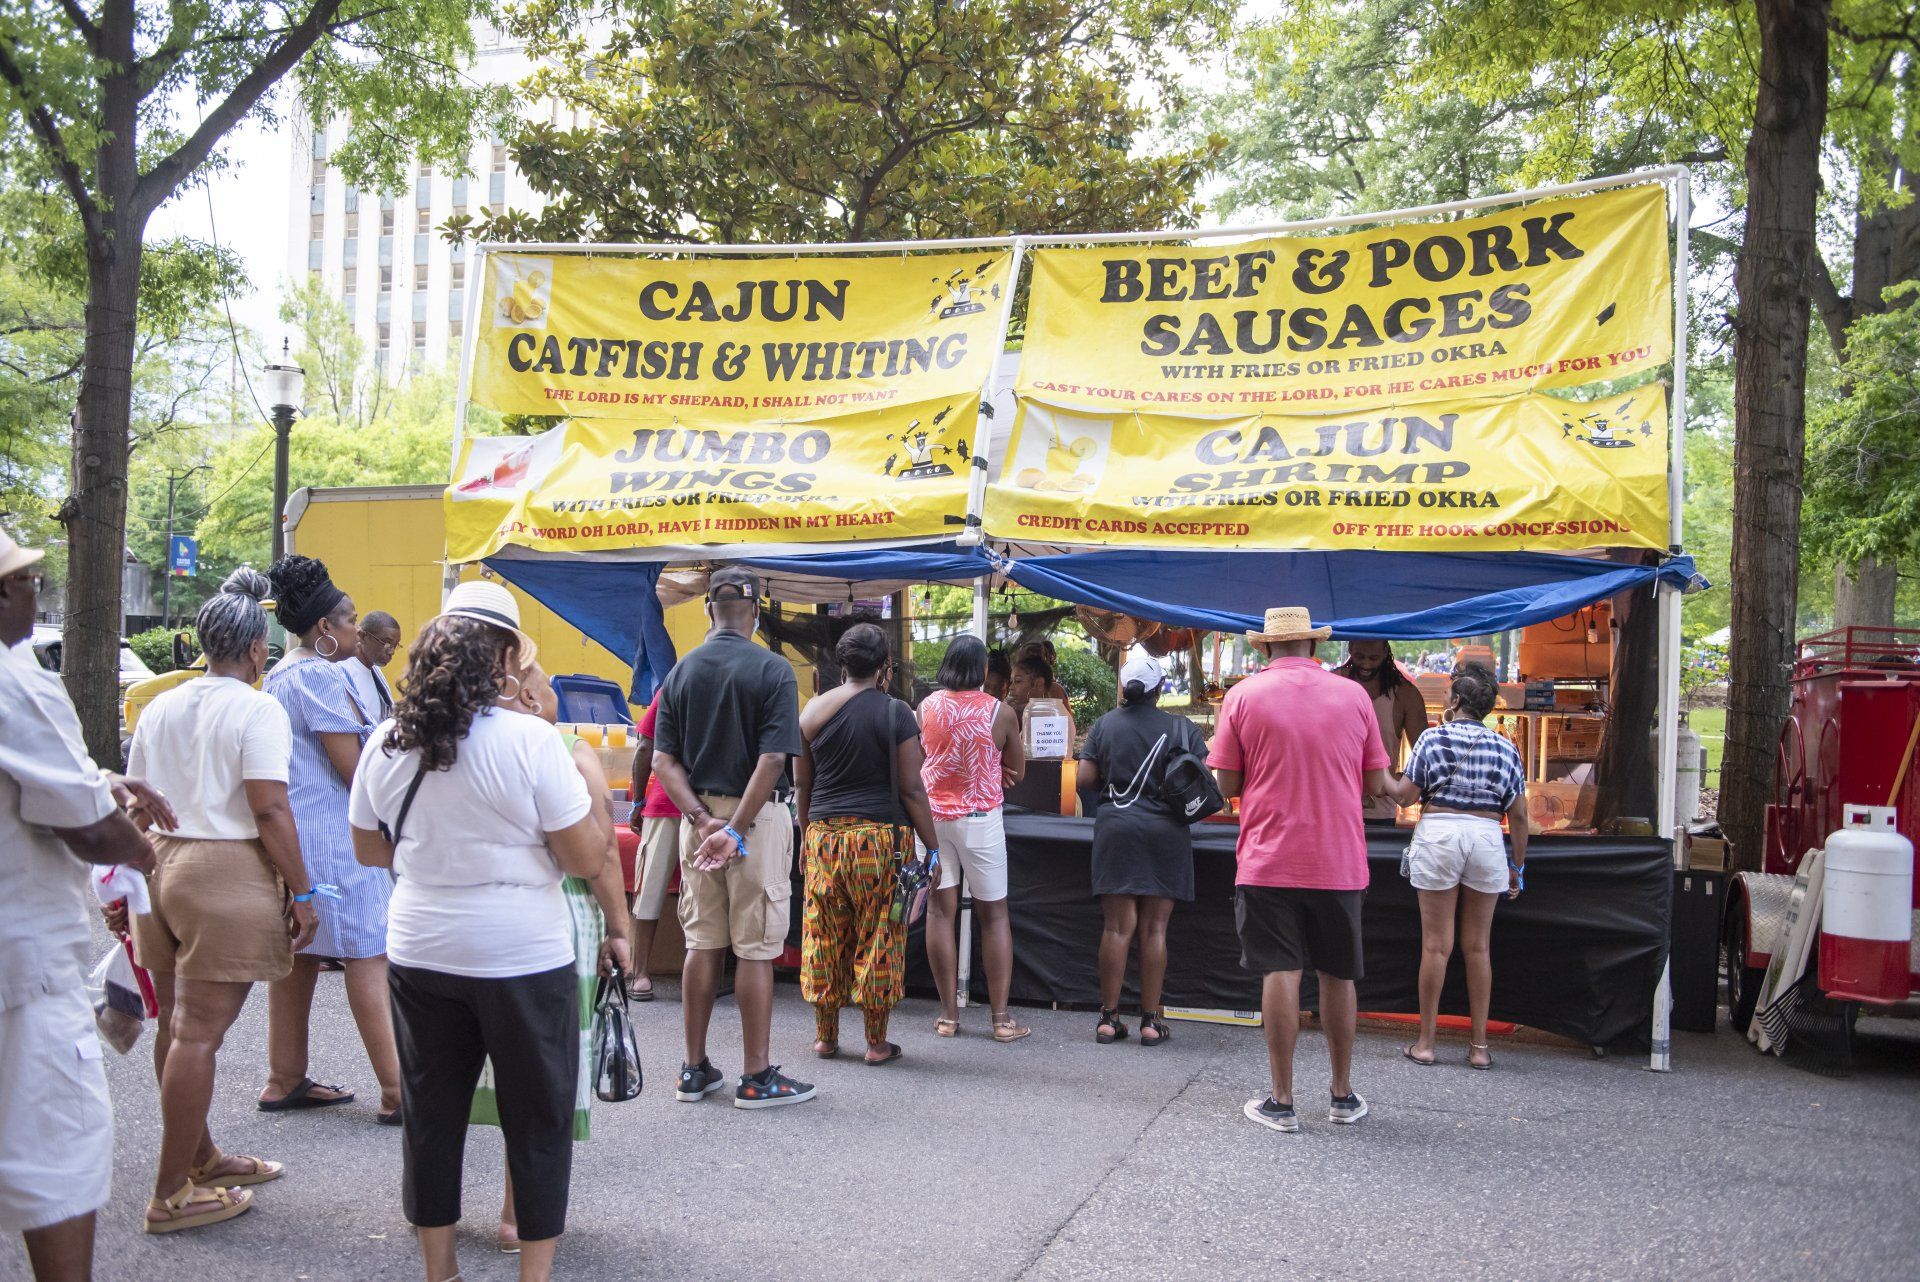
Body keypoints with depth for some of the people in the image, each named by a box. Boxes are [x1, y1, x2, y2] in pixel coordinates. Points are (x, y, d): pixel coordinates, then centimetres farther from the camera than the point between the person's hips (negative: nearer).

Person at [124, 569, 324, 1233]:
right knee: (198, 1034, -3)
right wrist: (301, 892, -10)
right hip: (227, 873, -8)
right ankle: (172, 1194, 2)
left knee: (177, 1024, 16)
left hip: (159, 863, 8)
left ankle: (199, 1157, 31)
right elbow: (269, 810, -15)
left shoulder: (159, 708, 13)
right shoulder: (257, 710, -9)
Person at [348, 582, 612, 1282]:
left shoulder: (387, 743, -1)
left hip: (420, 955, 5)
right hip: (524, 960, -4)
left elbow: (369, 849, 12)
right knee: (538, 1120, 10)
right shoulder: (530, 741, -16)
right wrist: (598, 803, 3)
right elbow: (587, 860, -14)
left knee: (431, 1115, 16)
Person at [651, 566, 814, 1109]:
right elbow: (772, 760, -18)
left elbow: (664, 761, -1)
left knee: (702, 944, 12)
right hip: (757, 819, -5)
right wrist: (736, 830, -17)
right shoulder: (773, 670, -9)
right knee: (756, 948, 1)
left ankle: (695, 1070, 19)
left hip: (697, 817, 5)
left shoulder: (682, 671, 6)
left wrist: (704, 819, -8)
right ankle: (756, 1077, 6)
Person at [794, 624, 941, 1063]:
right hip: (882, 837, -4)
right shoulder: (895, 713, -7)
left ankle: (825, 1036, 19)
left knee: (824, 935, 11)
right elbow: (910, 789, -7)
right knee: (878, 937, 4)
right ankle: (877, 1042, 10)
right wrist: (932, 847, -1)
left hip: (824, 835, 4)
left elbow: (801, 787, 11)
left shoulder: (813, 710, 5)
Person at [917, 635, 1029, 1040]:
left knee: (940, 910, 6)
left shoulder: (927, 706, -1)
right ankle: (1001, 1017, 6)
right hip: (980, 819, -2)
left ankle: (948, 1014, 8)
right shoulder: (1000, 713, -8)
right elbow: (1018, 772, 1)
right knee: (994, 914, 6)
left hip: (933, 815, 2)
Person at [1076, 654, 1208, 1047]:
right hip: (1165, 828, -1)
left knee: (1118, 926, 5)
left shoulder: (1105, 725, 3)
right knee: (1154, 928, 3)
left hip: (1116, 827, 1)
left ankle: (1109, 1017, 7)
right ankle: (1151, 1021, 6)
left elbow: (1085, 778, 0)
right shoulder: (1181, 728, -2)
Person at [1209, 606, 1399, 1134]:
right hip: (1339, 861, 2)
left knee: (1279, 975, 1)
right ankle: (1343, 1096, 23)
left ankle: (1282, 1101, 4)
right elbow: (1374, 783, 5)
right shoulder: (1353, 695, 2)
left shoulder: (1243, 696, -3)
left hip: (1268, 861, -2)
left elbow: (1228, 785, -3)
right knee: (1338, 976, 13)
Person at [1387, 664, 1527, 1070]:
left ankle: (1425, 1043, 6)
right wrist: (1517, 865, 15)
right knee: (1477, 946, 9)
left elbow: (1405, 795, -5)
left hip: (1439, 835, -3)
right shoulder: (1504, 747, 8)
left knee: (1436, 944, 1)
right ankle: (1479, 1045, 13)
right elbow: (1518, 814, 7)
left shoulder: (1435, 737, -2)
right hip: (1486, 838, 3)